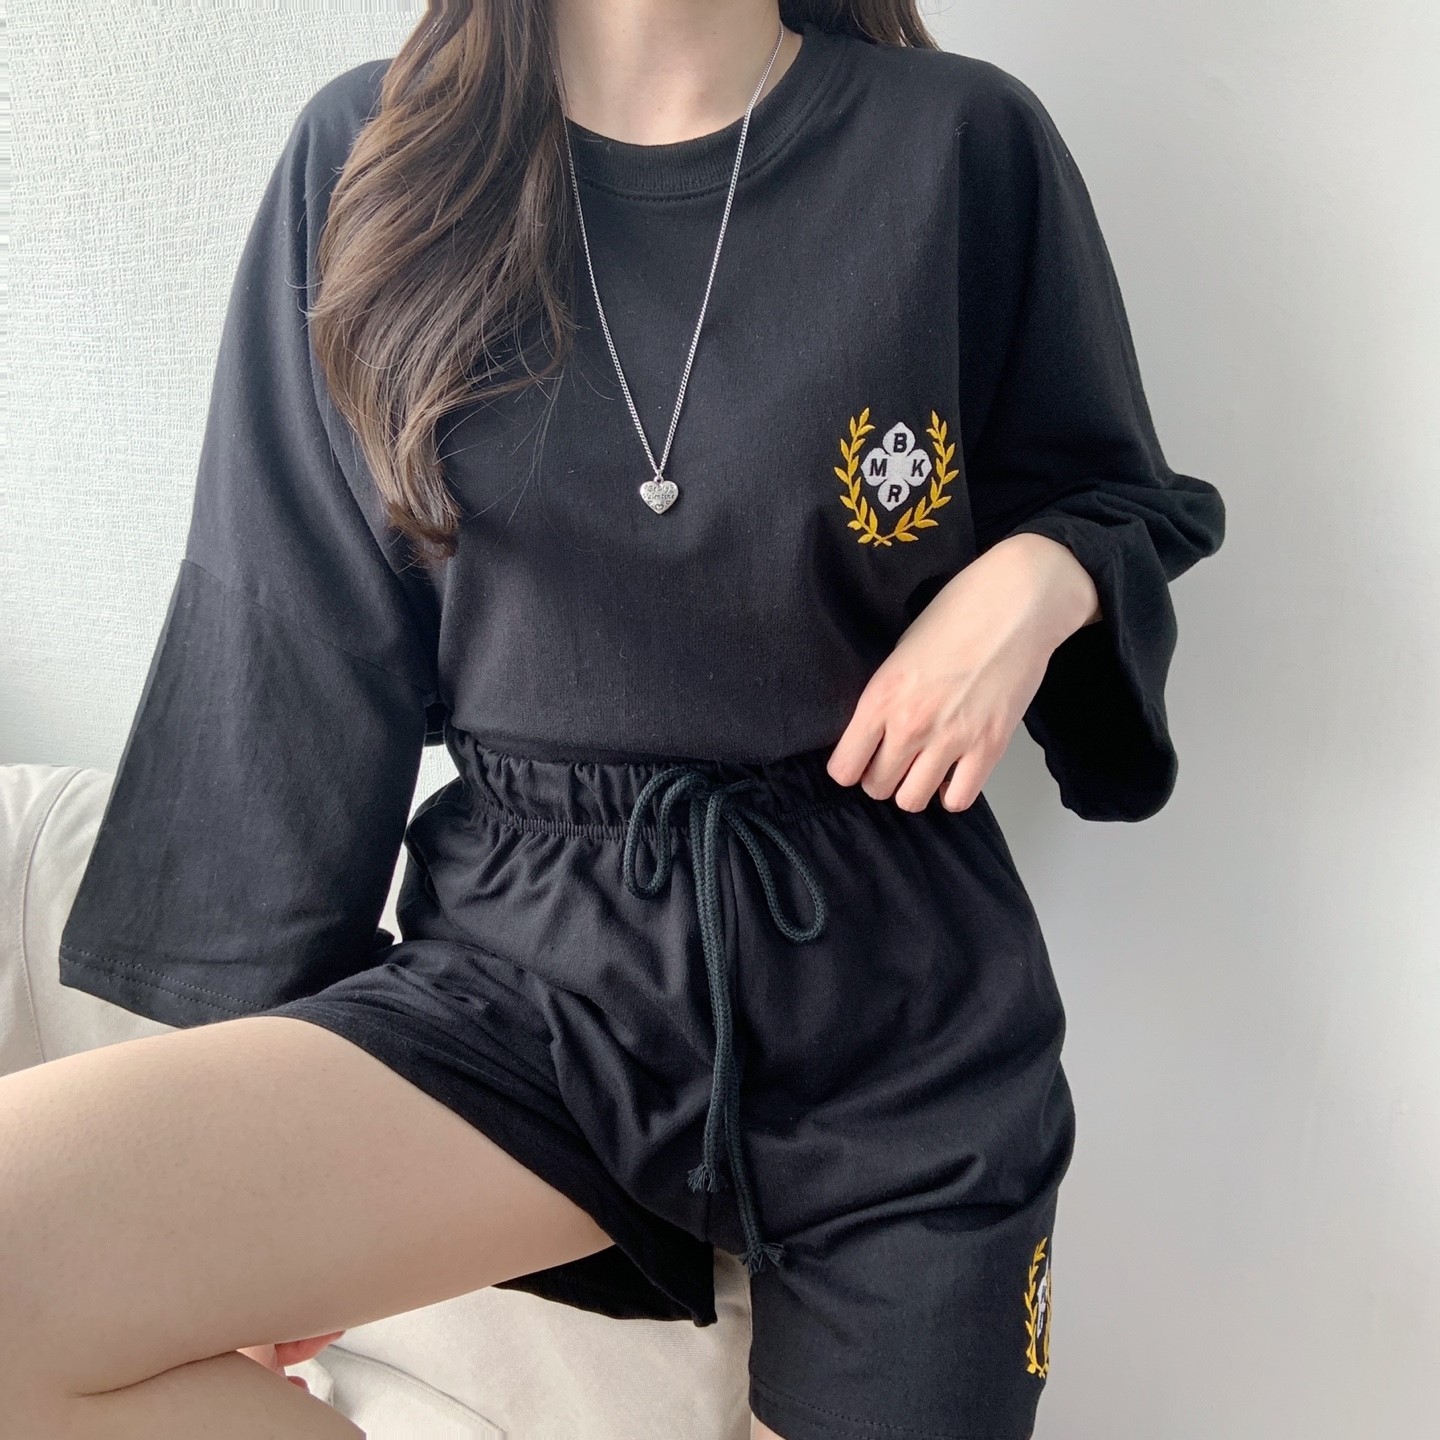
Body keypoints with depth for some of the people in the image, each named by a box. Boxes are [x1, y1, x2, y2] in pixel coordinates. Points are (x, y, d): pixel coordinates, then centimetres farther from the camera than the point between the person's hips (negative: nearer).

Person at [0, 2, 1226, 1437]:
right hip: (534, 960, 1)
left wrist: (1040, 576, -14)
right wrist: (264, 1059, 4)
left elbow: (1133, 501, 11)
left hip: (892, 999, 1)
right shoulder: (366, 159, 1)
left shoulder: (964, 144, -2)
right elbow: (303, 657, 3)